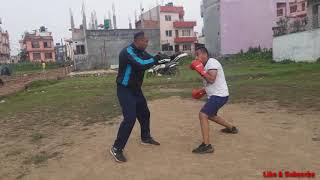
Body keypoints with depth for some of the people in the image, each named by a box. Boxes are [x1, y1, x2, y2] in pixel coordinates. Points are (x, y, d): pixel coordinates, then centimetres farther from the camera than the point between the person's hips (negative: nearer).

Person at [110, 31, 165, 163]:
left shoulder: (141, 52, 4)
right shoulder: (127, 52, -23)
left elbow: (152, 60, 10)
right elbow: (141, 64, -36)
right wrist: (155, 59, -21)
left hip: (136, 89, 9)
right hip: (125, 90, -9)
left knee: (144, 113, 19)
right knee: (130, 118, -17)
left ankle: (145, 138, 40)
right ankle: (116, 148, -5)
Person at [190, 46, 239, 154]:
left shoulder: (212, 63, -15)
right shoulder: (207, 65, 15)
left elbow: (211, 80, -28)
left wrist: (200, 70, -24)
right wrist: (202, 91, 12)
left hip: (219, 95, -11)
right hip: (215, 95, 11)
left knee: (203, 115, -22)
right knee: (211, 115, 28)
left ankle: (206, 146, -22)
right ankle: (231, 128, 49)